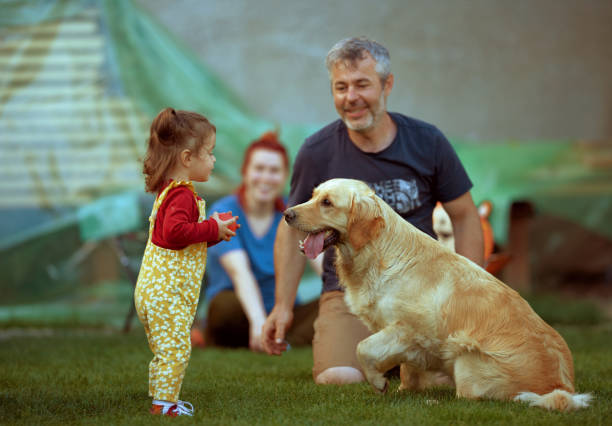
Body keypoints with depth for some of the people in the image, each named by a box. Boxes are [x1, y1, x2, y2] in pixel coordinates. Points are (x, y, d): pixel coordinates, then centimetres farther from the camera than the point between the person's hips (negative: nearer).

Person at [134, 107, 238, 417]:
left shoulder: (170, 192, 17)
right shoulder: (182, 195, -17)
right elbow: (175, 231, -32)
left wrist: (213, 230, 12)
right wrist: (212, 229, -21)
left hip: (155, 290, 11)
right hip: (166, 292, -11)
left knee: (164, 350, 18)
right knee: (175, 348, -9)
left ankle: (162, 398, 25)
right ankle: (164, 404, -8)